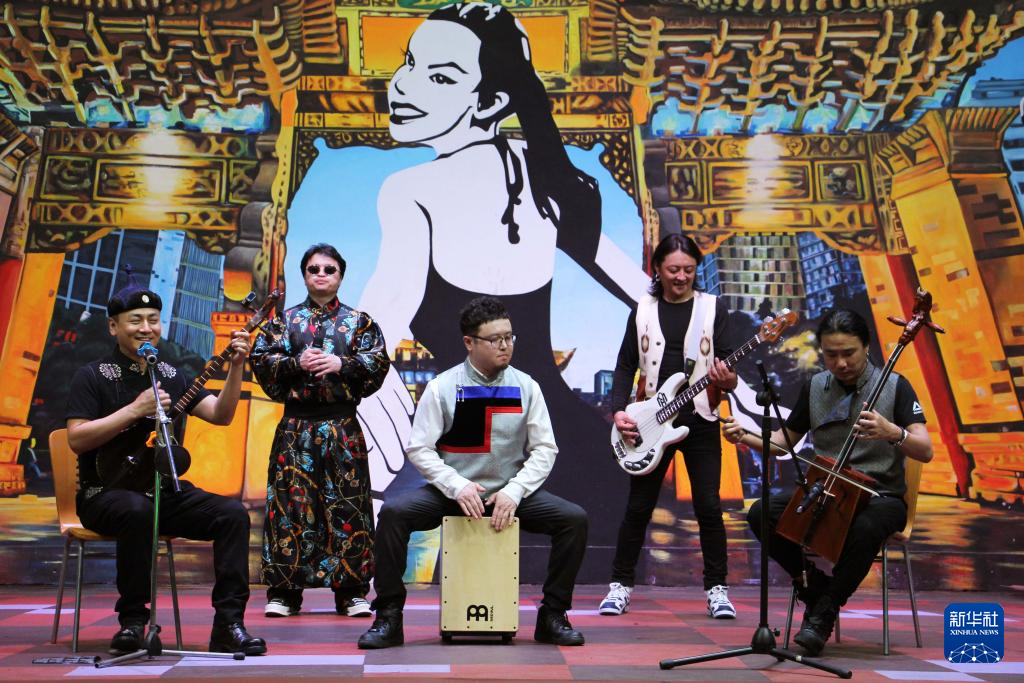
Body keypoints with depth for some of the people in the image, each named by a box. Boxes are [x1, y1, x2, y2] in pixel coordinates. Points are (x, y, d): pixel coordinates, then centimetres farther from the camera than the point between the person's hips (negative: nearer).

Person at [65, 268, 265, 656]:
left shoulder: (172, 376, 12)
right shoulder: (93, 376, -1)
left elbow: (221, 414, 2)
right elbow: (76, 440, -13)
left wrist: (236, 367, -11)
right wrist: (135, 410, -19)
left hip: (165, 491, 5)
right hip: (106, 491, -4)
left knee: (233, 514, -19)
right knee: (137, 511, -39)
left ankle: (228, 625, -16)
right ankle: (132, 622, -21)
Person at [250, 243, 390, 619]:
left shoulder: (359, 321, 10)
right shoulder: (285, 319, 11)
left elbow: (379, 362, 1)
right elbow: (261, 360, 3)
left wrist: (342, 364, -14)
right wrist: (296, 363, -12)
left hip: (344, 427, 0)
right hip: (296, 425, 0)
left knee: (347, 504, 0)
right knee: (291, 502, 0)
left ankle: (351, 591, 9)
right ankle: (283, 591, 11)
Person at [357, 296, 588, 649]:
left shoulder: (526, 387, 0)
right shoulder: (442, 387, -6)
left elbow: (545, 449, 1)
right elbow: (419, 449, -5)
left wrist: (514, 491, -14)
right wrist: (457, 486, -19)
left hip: (511, 494, 2)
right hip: (452, 492, -1)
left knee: (574, 519, -19)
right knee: (393, 512, -26)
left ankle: (552, 615, 0)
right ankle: (389, 617, -9)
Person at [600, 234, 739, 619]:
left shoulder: (712, 308, 4)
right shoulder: (643, 311, 7)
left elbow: (727, 363, -1)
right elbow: (625, 366, 6)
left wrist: (726, 380, -24)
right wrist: (619, 410, -7)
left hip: (700, 421, -1)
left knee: (709, 506, 0)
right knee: (638, 507, 5)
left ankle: (717, 589, 14)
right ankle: (621, 585, 17)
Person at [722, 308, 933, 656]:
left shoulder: (894, 386, -4)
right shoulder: (814, 387, 7)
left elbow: (925, 451, -12)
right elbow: (784, 441, 14)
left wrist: (892, 432, -35)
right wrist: (746, 437, -6)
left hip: (880, 495, -3)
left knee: (866, 528, -39)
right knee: (761, 513, -24)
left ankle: (823, 614, -18)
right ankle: (814, 585, -4)